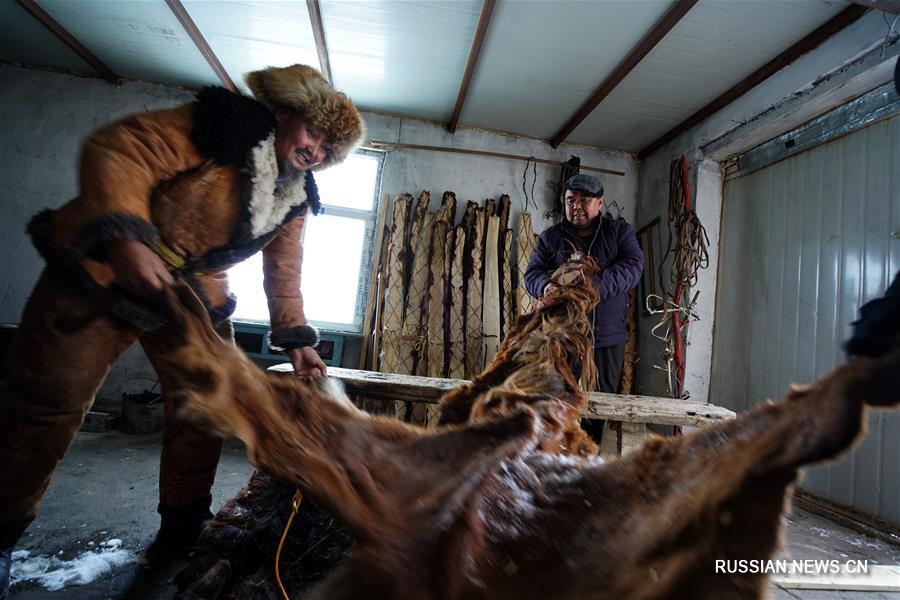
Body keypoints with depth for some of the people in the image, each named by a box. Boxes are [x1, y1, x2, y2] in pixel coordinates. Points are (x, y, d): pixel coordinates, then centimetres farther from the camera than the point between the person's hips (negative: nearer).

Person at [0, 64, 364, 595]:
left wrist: (297, 340, 2)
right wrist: (124, 237, -41)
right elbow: (118, 152, -25)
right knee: (47, 405, 0)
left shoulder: (295, 200, 3)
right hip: (103, 271, -5)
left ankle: (183, 526, 23)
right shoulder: (223, 129, -17)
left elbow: (284, 271, 9)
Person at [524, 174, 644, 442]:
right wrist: (545, 286, -27)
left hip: (608, 338, 1)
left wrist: (597, 286, -29)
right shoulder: (551, 236, 6)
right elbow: (532, 274, -2)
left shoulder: (620, 231, 5)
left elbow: (633, 265, -11)